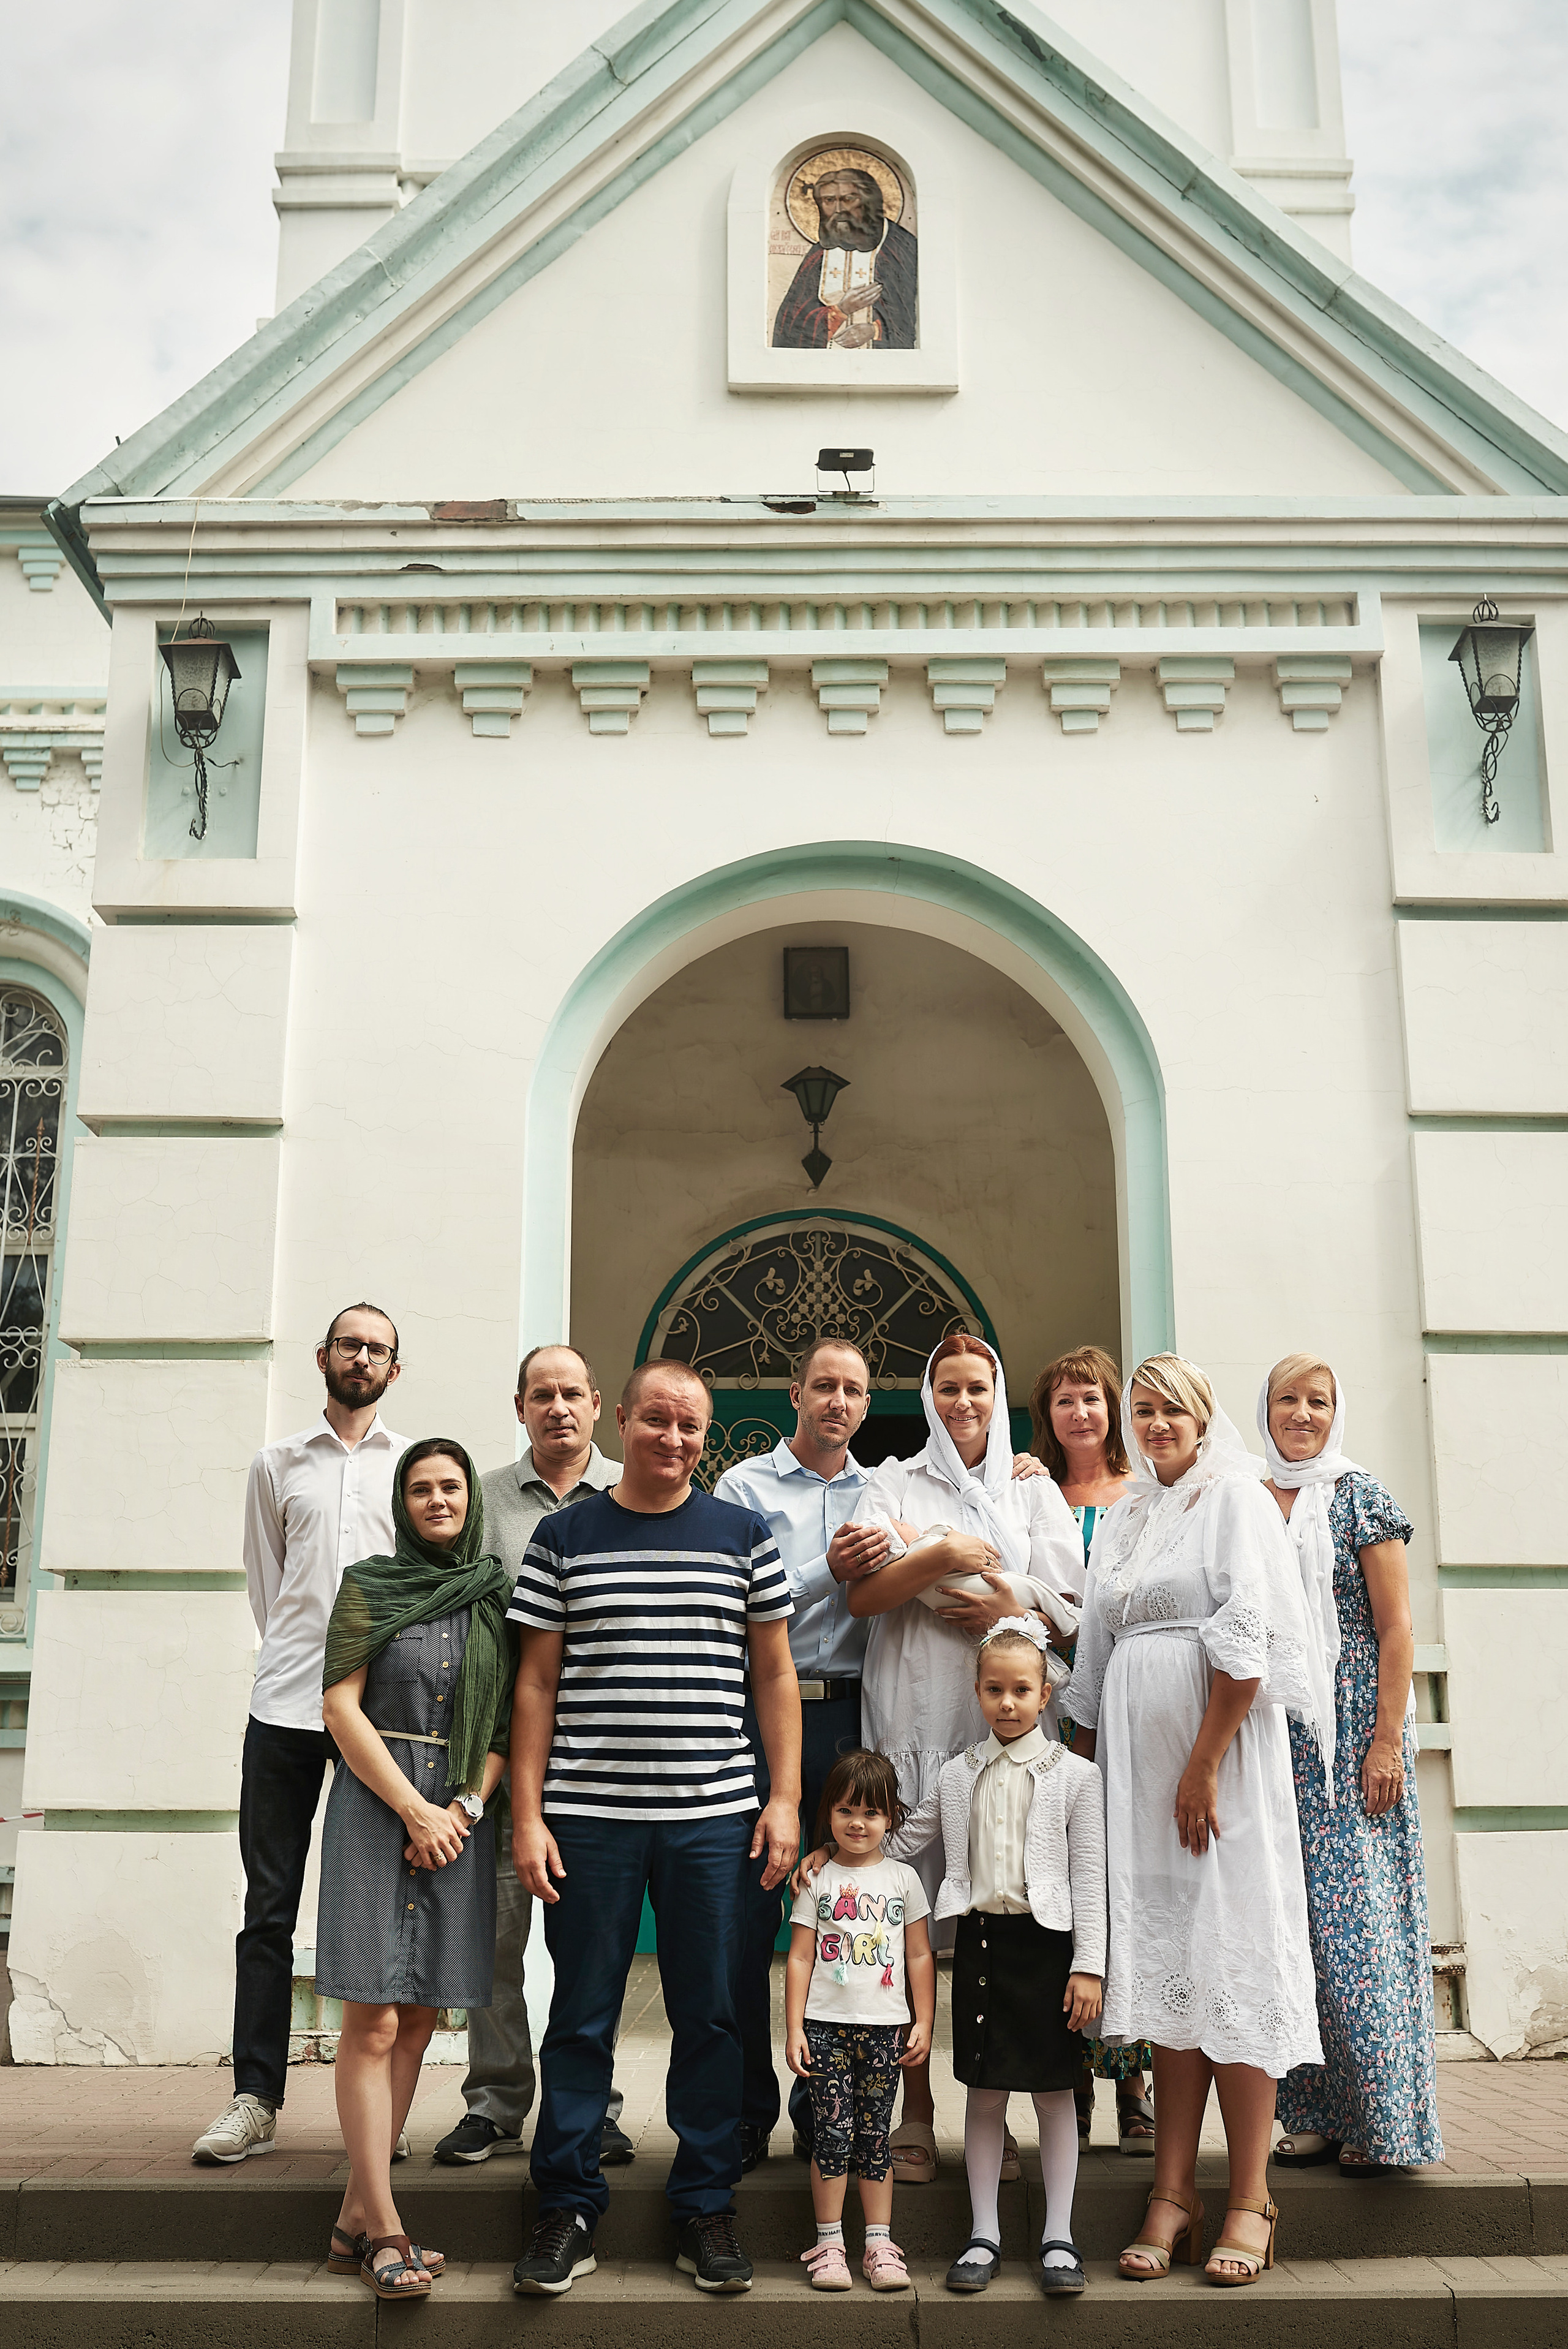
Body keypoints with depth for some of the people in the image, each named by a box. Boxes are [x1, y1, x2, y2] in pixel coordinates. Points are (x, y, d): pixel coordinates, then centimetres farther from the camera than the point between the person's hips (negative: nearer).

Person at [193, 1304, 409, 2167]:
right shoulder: (278, 1463, 14)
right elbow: (265, 1581, 15)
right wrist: (299, 1657, 8)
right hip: (286, 1703, 1)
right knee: (269, 1903, 1)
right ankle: (254, 2100, 7)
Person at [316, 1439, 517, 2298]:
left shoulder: (499, 1596, 9)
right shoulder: (369, 1587, 1)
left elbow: (510, 1717, 9)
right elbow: (341, 1704, -5)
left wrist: (467, 1806, -6)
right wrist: (414, 1809, -10)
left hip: (461, 1816, 3)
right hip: (377, 1807, -3)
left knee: (417, 2024, 5)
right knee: (374, 2021, -6)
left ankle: (356, 2219, 13)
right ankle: (385, 2227, -2)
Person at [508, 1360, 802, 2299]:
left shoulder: (745, 1536, 7)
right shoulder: (564, 1537, 6)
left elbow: (775, 1674, 9)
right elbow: (537, 1683, 6)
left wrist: (786, 1797, 2)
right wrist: (527, 1814, 0)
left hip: (713, 1817, 1)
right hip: (588, 1816, 0)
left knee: (710, 2016, 7)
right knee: (581, 2016, 6)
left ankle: (707, 2207, 20)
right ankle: (570, 2208, 19)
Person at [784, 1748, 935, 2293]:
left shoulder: (903, 1879, 6)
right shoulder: (816, 1880, 3)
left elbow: (920, 1957, 10)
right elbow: (800, 1958, 2)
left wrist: (924, 2023, 6)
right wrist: (794, 2029, -2)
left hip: (885, 2027, 1)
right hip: (826, 2025, -1)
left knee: (874, 2137, 5)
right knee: (832, 2135, -2)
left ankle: (879, 2245, 13)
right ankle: (829, 2244, 8)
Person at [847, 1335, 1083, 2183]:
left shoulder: (1033, 1491, 17)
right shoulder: (895, 1484, 13)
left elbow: (1072, 1606, 8)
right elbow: (862, 1593, 0)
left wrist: (1016, 1609, -9)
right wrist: (942, 1555, -12)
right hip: (914, 1721, -1)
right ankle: (915, 2118, 5)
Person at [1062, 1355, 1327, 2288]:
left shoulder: (1236, 1499, -2)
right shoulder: (1122, 1519, 18)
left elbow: (1244, 1641, -11)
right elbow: (1097, 1654, 19)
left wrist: (1205, 1765, -16)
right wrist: (1083, 1762, 13)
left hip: (1222, 1751, -6)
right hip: (1137, 1756, 6)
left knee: (1232, 1957, -5)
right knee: (1166, 1957, 5)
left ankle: (1251, 2201, 2)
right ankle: (1174, 2196, 9)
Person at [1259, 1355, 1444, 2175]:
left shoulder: (1359, 1497, -1)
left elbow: (1396, 1630, -5)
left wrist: (1388, 1739, -13)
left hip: (1349, 1733, -4)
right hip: (1271, 1737, 4)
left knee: (1356, 1920, -4)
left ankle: (1381, 2121, 6)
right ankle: (1316, 2115, 14)